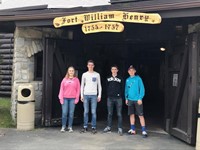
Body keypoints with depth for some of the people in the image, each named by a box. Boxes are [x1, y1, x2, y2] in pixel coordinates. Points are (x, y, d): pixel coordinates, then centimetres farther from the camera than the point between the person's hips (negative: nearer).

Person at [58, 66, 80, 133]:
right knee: (64, 113, -1)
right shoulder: (64, 79, 6)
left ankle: (70, 127, 11)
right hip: (65, 98, 0)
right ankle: (63, 127, 9)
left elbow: (78, 90, 5)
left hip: (73, 98, 0)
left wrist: (77, 98, -2)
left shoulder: (76, 80, 6)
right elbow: (61, 89, 6)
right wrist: (61, 98, 0)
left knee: (71, 113, 2)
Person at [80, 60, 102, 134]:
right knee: (86, 112, 3)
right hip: (86, 95, 1)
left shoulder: (97, 74, 6)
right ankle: (85, 127, 11)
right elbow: (82, 85, 9)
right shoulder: (84, 74, 8)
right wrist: (81, 95, 2)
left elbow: (99, 85, 6)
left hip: (94, 95, -1)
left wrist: (99, 95, -1)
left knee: (93, 112, -2)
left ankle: (93, 127, 4)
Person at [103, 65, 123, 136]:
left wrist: (120, 94, -7)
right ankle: (108, 127, 15)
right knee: (109, 113, 8)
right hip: (110, 98, 2)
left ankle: (120, 129, 3)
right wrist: (108, 95, 2)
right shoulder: (108, 78, 11)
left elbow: (121, 88, 4)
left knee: (119, 114, -1)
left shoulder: (120, 78, 6)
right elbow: (107, 87, 12)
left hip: (118, 98, -2)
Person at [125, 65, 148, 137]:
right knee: (131, 114, 11)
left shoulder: (138, 78, -5)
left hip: (137, 100, -5)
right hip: (130, 100, 5)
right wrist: (126, 98, 11)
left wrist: (140, 98, -15)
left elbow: (142, 89, -8)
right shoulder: (127, 80, 10)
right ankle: (132, 129, 21)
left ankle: (144, 131, -2)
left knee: (140, 115, -5)